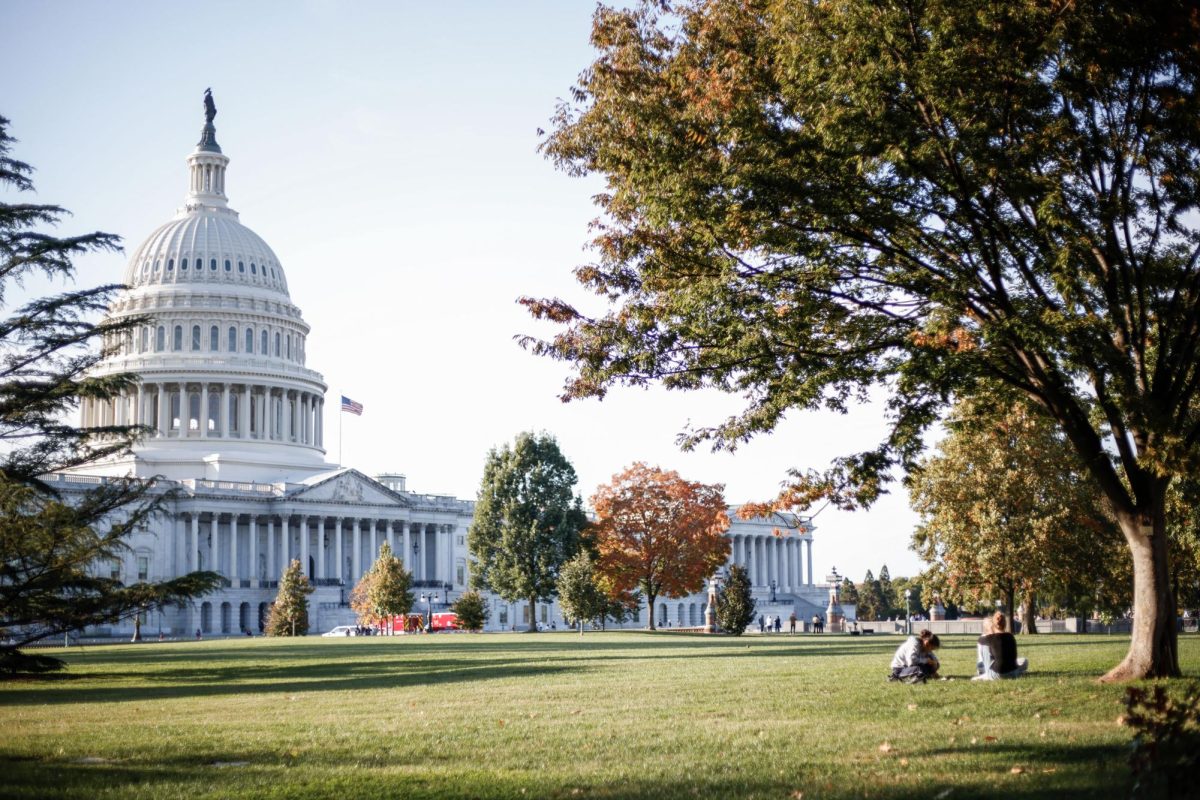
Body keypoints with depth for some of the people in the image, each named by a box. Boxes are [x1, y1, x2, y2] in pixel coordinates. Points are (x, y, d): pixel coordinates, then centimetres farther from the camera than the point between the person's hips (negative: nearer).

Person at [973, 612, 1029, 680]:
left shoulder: (991, 638, -7)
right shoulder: (1011, 637, 4)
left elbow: (980, 640, 17)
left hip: (996, 675, -4)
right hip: (1012, 674, 4)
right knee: (1025, 661, 35)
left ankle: (983, 673, 21)